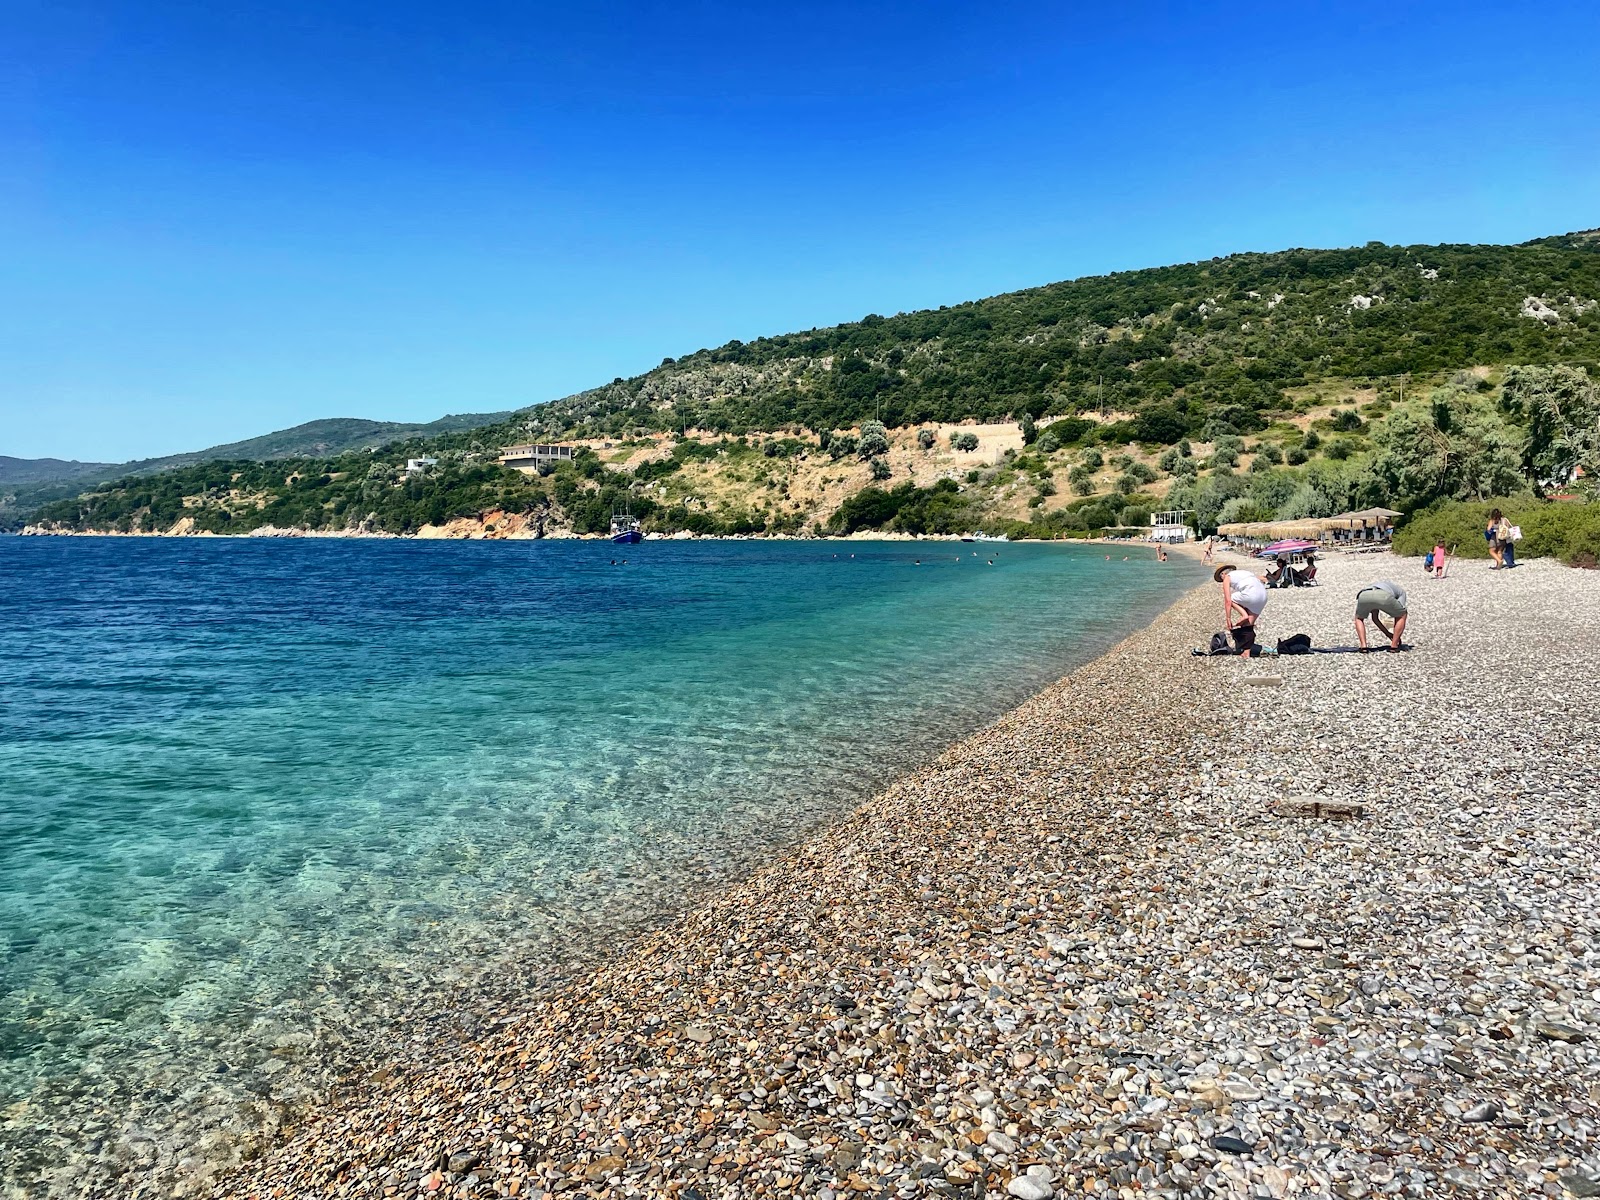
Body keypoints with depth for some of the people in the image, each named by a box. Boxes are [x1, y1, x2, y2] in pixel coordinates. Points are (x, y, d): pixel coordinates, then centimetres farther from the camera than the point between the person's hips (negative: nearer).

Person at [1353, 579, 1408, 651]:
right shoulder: (1401, 591, 39)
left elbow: (1375, 618, 48)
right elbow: (1399, 615, 32)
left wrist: (1388, 634, 55)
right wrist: (1397, 636, 42)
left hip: (1363, 596, 3)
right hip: (1383, 596, -3)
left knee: (1359, 618, 35)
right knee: (1402, 615, 28)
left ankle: (1363, 645, 17)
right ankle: (1394, 645, 21)